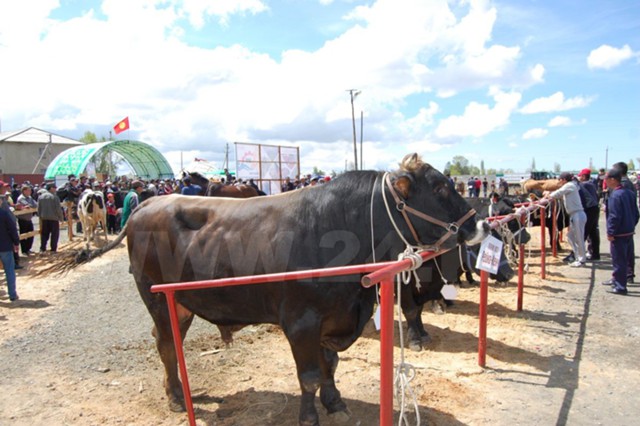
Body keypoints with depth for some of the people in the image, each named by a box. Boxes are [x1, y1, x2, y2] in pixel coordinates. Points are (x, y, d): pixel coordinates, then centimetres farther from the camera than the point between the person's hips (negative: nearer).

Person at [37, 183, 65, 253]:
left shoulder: (40, 197, 6)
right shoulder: (55, 197, -12)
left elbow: (39, 209, 9)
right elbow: (58, 209, -13)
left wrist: (40, 217, 18)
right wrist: (61, 218, -3)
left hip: (44, 218, 5)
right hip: (54, 218, -5)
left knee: (44, 234, 13)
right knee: (54, 234, 4)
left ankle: (42, 249, 9)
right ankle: (53, 249, 5)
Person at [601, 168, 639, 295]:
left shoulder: (615, 195, -19)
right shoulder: (629, 193, 7)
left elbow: (614, 216, -22)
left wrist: (610, 232, -15)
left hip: (619, 234, -9)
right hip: (629, 232, 9)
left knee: (618, 260, -1)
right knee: (624, 258, 19)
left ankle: (620, 286, 5)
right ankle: (617, 279, 33)